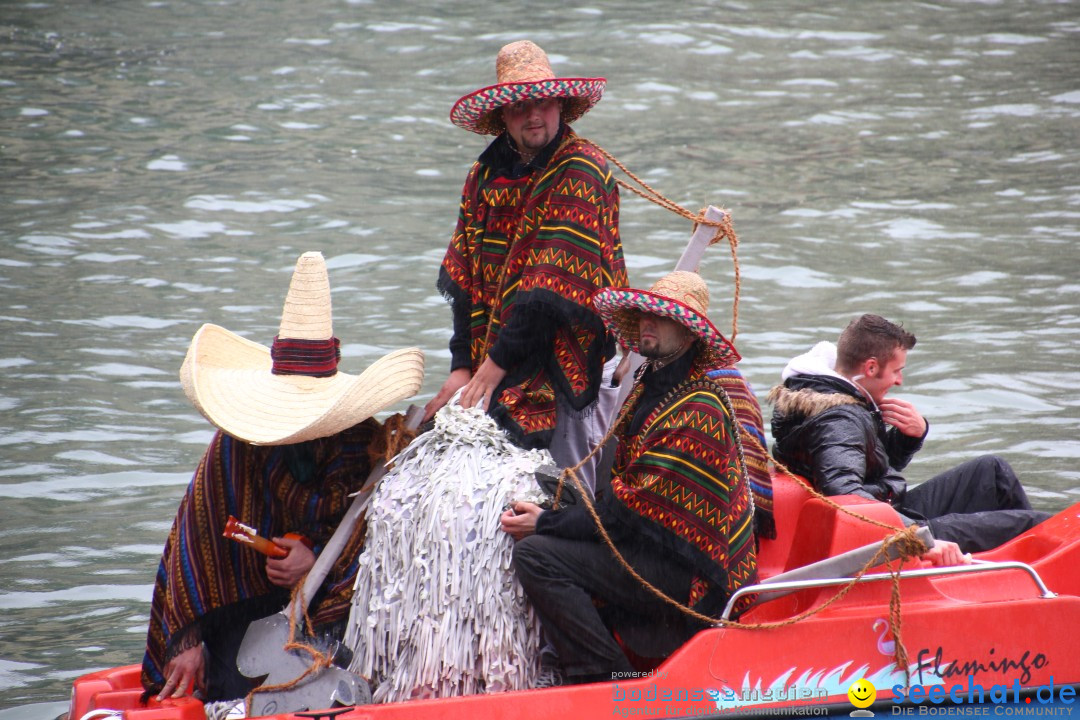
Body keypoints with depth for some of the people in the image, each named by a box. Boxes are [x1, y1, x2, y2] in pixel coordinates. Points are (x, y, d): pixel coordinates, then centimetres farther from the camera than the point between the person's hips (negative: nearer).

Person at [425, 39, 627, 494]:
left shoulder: (582, 171, -11)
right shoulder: (486, 174, 9)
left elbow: (557, 282, -17)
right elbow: (464, 278, 8)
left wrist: (497, 363, -17)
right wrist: (463, 366, -3)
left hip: (567, 365, -6)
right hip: (494, 371, 6)